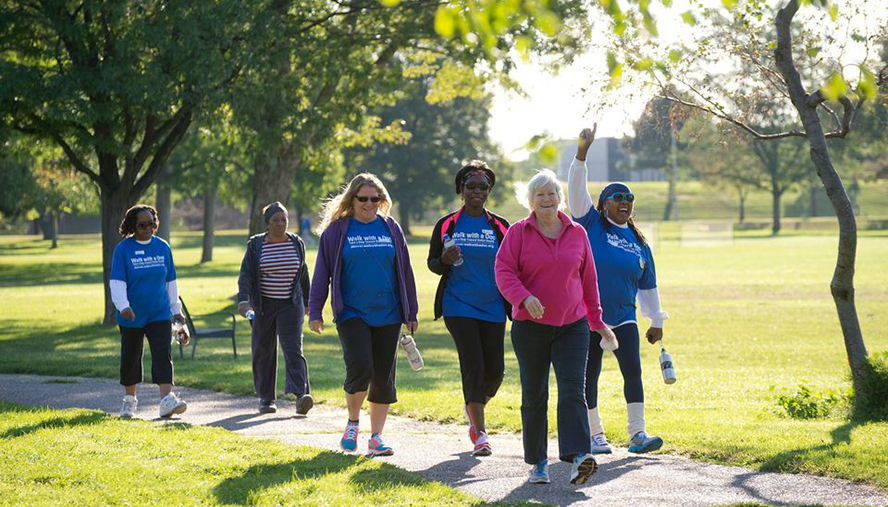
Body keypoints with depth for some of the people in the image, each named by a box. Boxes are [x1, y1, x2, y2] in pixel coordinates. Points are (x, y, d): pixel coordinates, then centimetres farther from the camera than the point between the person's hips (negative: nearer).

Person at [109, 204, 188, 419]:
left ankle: (167, 400, -21)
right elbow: (117, 281, -11)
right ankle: (129, 400, 28)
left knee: (162, 355, -12)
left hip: (159, 314, 2)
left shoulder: (163, 247, 5)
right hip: (132, 316, -2)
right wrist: (123, 306, -26)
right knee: (130, 358, 10)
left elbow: (171, 281, 13)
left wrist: (176, 310, 13)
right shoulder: (123, 249, -5)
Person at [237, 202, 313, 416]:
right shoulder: (255, 245, -1)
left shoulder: (296, 243, 5)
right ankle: (266, 398, 17)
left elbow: (303, 274, 16)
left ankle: (301, 394, -26)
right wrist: (243, 300, -22)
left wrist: (307, 301, 23)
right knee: (263, 352, 5)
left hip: (291, 305, 0)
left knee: (293, 348, -14)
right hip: (264, 306, 0)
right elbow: (245, 275, -7)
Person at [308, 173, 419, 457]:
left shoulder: (391, 228, 8)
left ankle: (376, 438, 13)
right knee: (360, 367, -19)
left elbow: (404, 271, 13)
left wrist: (411, 312, 13)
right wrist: (315, 312, 0)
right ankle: (353, 422, 6)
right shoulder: (336, 230, 1)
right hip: (352, 314, -3)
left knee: (384, 378, 3)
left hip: (387, 315, 3)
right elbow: (322, 273, 4)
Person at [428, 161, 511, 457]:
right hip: (459, 307, -2)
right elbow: (432, 263, 6)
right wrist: (445, 261, -16)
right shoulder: (447, 225, 2)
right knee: (473, 366, -13)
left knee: (495, 370, 1)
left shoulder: (500, 227, 5)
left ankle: (474, 407, 33)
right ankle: (480, 434, -7)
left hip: (493, 309, 2)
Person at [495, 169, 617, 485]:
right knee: (534, 396, 6)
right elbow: (504, 272, -8)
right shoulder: (519, 232, 0)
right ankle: (538, 462, 17)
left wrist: (596, 320, 16)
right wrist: (524, 297, -25)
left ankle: (578, 458, -23)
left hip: (572, 326, 1)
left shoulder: (576, 233, 8)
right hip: (530, 326, -1)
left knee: (573, 391, -12)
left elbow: (588, 279, 14)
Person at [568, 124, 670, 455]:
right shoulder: (591, 225, 1)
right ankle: (595, 436, 12)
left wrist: (656, 323, 18)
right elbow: (576, 190, -11)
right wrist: (582, 154, -22)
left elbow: (648, 287, 18)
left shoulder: (639, 244, 12)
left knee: (633, 370, -8)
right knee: (589, 376, 2)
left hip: (623, 318, 3)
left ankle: (637, 434, -6)